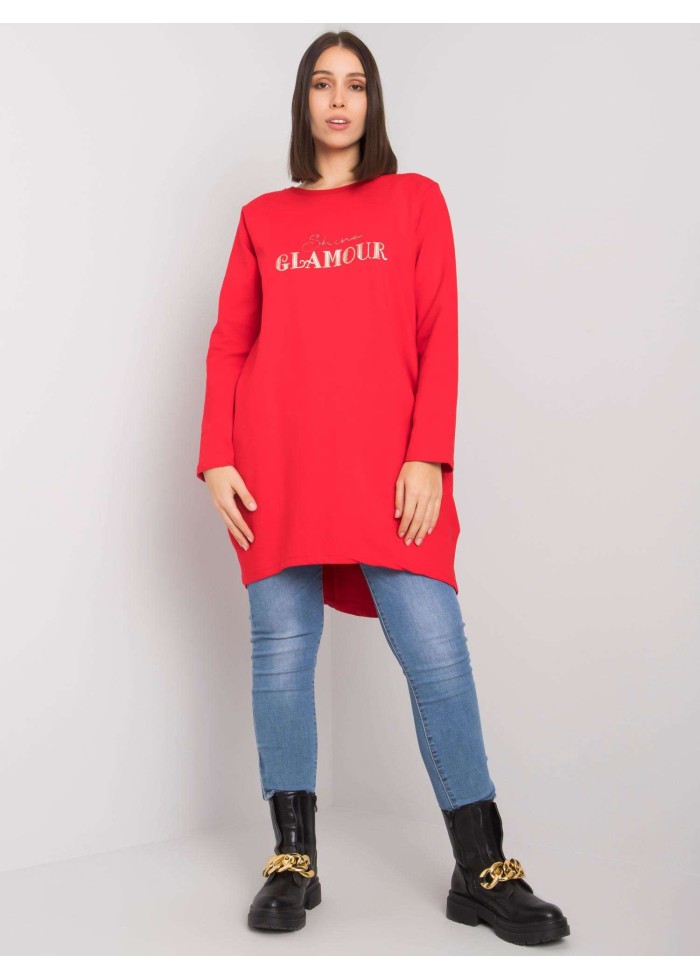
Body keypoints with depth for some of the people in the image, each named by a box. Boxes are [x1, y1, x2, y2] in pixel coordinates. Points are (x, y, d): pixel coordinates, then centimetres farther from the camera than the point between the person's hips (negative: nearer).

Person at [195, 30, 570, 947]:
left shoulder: (416, 200, 12)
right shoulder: (262, 219, 16)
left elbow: (439, 338, 3)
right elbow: (228, 345, 12)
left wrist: (428, 456, -8)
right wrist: (217, 458, 0)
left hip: (388, 467, -1)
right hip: (277, 470, 2)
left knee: (436, 653, -6)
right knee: (281, 654, 1)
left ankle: (483, 872, 4)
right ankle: (294, 863, 13)